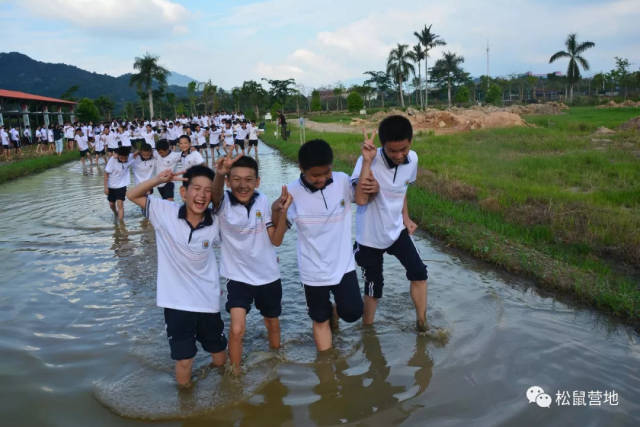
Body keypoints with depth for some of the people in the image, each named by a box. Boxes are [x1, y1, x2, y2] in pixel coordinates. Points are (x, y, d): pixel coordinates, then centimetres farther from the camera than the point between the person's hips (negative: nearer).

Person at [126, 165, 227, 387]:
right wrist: (159, 179, -21)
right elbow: (133, 195, -7)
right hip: (176, 302, -2)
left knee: (220, 359, 17)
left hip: (208, 302, 2)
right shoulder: (166, 212, -12)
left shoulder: (215, 224, -9)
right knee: (184, 362, 6)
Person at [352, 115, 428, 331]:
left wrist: (406, 217, 3)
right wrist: (367, 161, -40)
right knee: (374, 286, 8)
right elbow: (361, 200, -39)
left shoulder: (412, 159, -9)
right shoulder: (369, 161, -26)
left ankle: (422, 324, 16)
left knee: (419, 272, -5)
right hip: (370, 235, -4)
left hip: (396, 229, 4)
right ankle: (367, 328, 32)